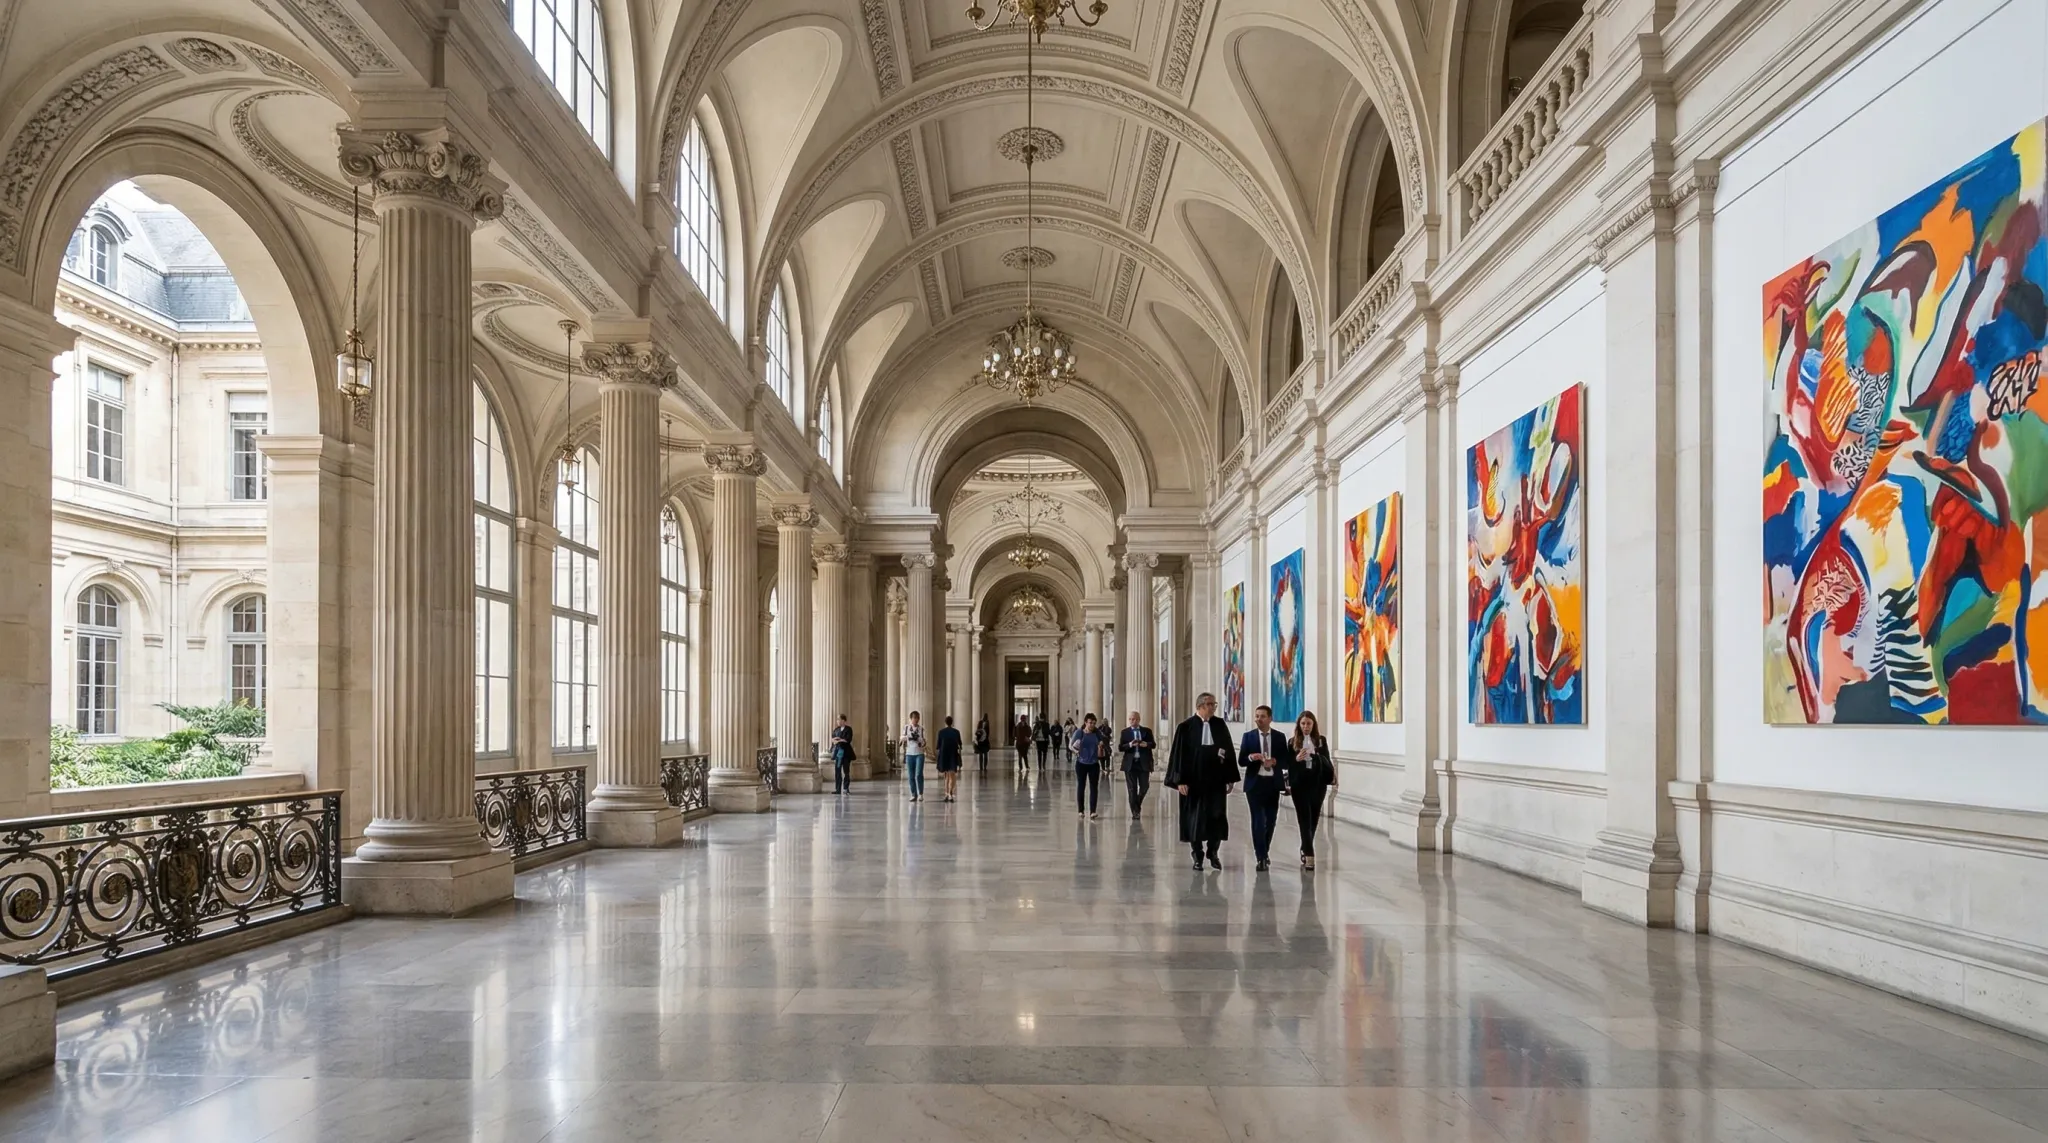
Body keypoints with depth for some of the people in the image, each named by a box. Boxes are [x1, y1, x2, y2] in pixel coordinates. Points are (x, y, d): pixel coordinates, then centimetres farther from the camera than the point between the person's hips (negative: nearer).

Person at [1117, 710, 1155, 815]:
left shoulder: (1147, 730, 7)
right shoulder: (1125, 732, 5)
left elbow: (1153, 744, 4)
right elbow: (1120, 748, -1)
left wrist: (1146, 744, -18)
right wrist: (1130, 745, -19)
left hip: (1144, 762, 1)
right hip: (1130, 763, -1)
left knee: (1144, 786, 1)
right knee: (1132, 789, 0)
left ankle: (1137, 805, 28)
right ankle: (1135, 812, 5)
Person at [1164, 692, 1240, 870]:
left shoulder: (1220, 725, 4)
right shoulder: (1186, 727, -5)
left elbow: (1229, 751, 8)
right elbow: (1179, 754, -5)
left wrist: (1230, 778, 5)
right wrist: (1180, 780, -10)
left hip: (1216, 780, 2)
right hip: (1194, 780, -2)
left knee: (1217, 816, 3)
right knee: (1195, 817, 4)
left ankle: (1213, 852, 21)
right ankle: (1197, 856, 17)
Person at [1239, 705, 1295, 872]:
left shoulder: (1280, 737, 5)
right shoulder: (1248, 736, 2)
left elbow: (1287, 761, 3)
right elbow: (1241, 760, -1)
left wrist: (1274, 761, -16)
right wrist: (1251, 757, -22)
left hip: (1273, 783, 2)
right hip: (1255, 783, -2)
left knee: (1271, 820, 10)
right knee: (1258, 820, -9)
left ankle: (1264, 852, 29)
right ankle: (1261, 857, -7)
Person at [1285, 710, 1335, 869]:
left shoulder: (1321, 741, 3)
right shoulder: (1292, 742, 1)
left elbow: (1327, 762, 1)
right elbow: (1288, 765, 1)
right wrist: (1296, 759, -18)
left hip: (1317, 785, 2)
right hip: (1300, 786, -2)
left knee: (1313, 821, 11)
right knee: (1305, 821, -7)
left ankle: (1305, 850, 31)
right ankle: (1309, 856, -13)